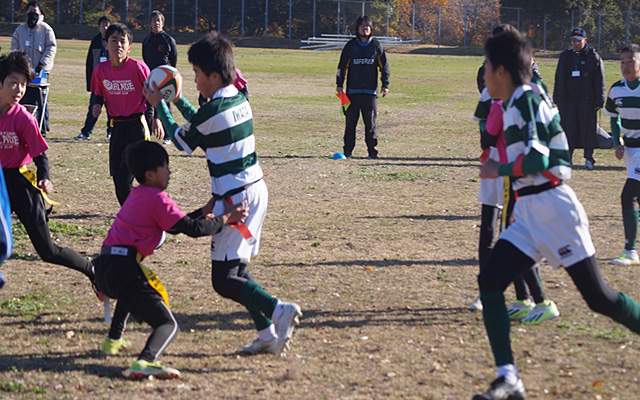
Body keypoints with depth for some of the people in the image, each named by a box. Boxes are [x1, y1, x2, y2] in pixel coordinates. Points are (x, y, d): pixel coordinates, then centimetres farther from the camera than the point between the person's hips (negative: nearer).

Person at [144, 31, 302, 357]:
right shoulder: (239, 100, 9)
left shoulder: (213, 109, -16)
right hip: (256, 188, 9)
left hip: (235, 197, -9)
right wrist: (177, 99, 30)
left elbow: (181, 141, 3)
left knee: (224, 279, -6)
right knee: (236, 268, 15)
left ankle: (277, 310, -24)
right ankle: (267, 334, 9)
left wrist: (159, 105, 14)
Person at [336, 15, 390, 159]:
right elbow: (342, 66, 8)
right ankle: (348, 151, 7)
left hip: (370, 90, 0)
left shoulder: (376, 46, 8)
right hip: (353, 90, 0)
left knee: (370, 122, -1)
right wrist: (339, 84, 3)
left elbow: (384, 66, 12)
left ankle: (372, 151, 4)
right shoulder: (350, 46, 6)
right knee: (350, 121, 1)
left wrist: (385, 84, 6)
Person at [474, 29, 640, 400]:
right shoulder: (518, 102, 15)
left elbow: (539, 157, -21)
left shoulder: (527, 99, -13)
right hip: (528, 211, 9)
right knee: (489, 282, -5)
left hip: (552, 207, -9)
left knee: (598, 297, -3)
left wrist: (500, 170, -10)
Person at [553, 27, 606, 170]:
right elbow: (559, 79, 15)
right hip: (568, 100, 3)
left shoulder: (593, 57, 1)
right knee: (567, 128, 0)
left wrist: (598, 101, -5)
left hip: (587, 100, -3)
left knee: (588, 128, 0)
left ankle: (589, 158, 9)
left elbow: (599, 82, 1)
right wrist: (557, 99, 9)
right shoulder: (565, 56, 11)